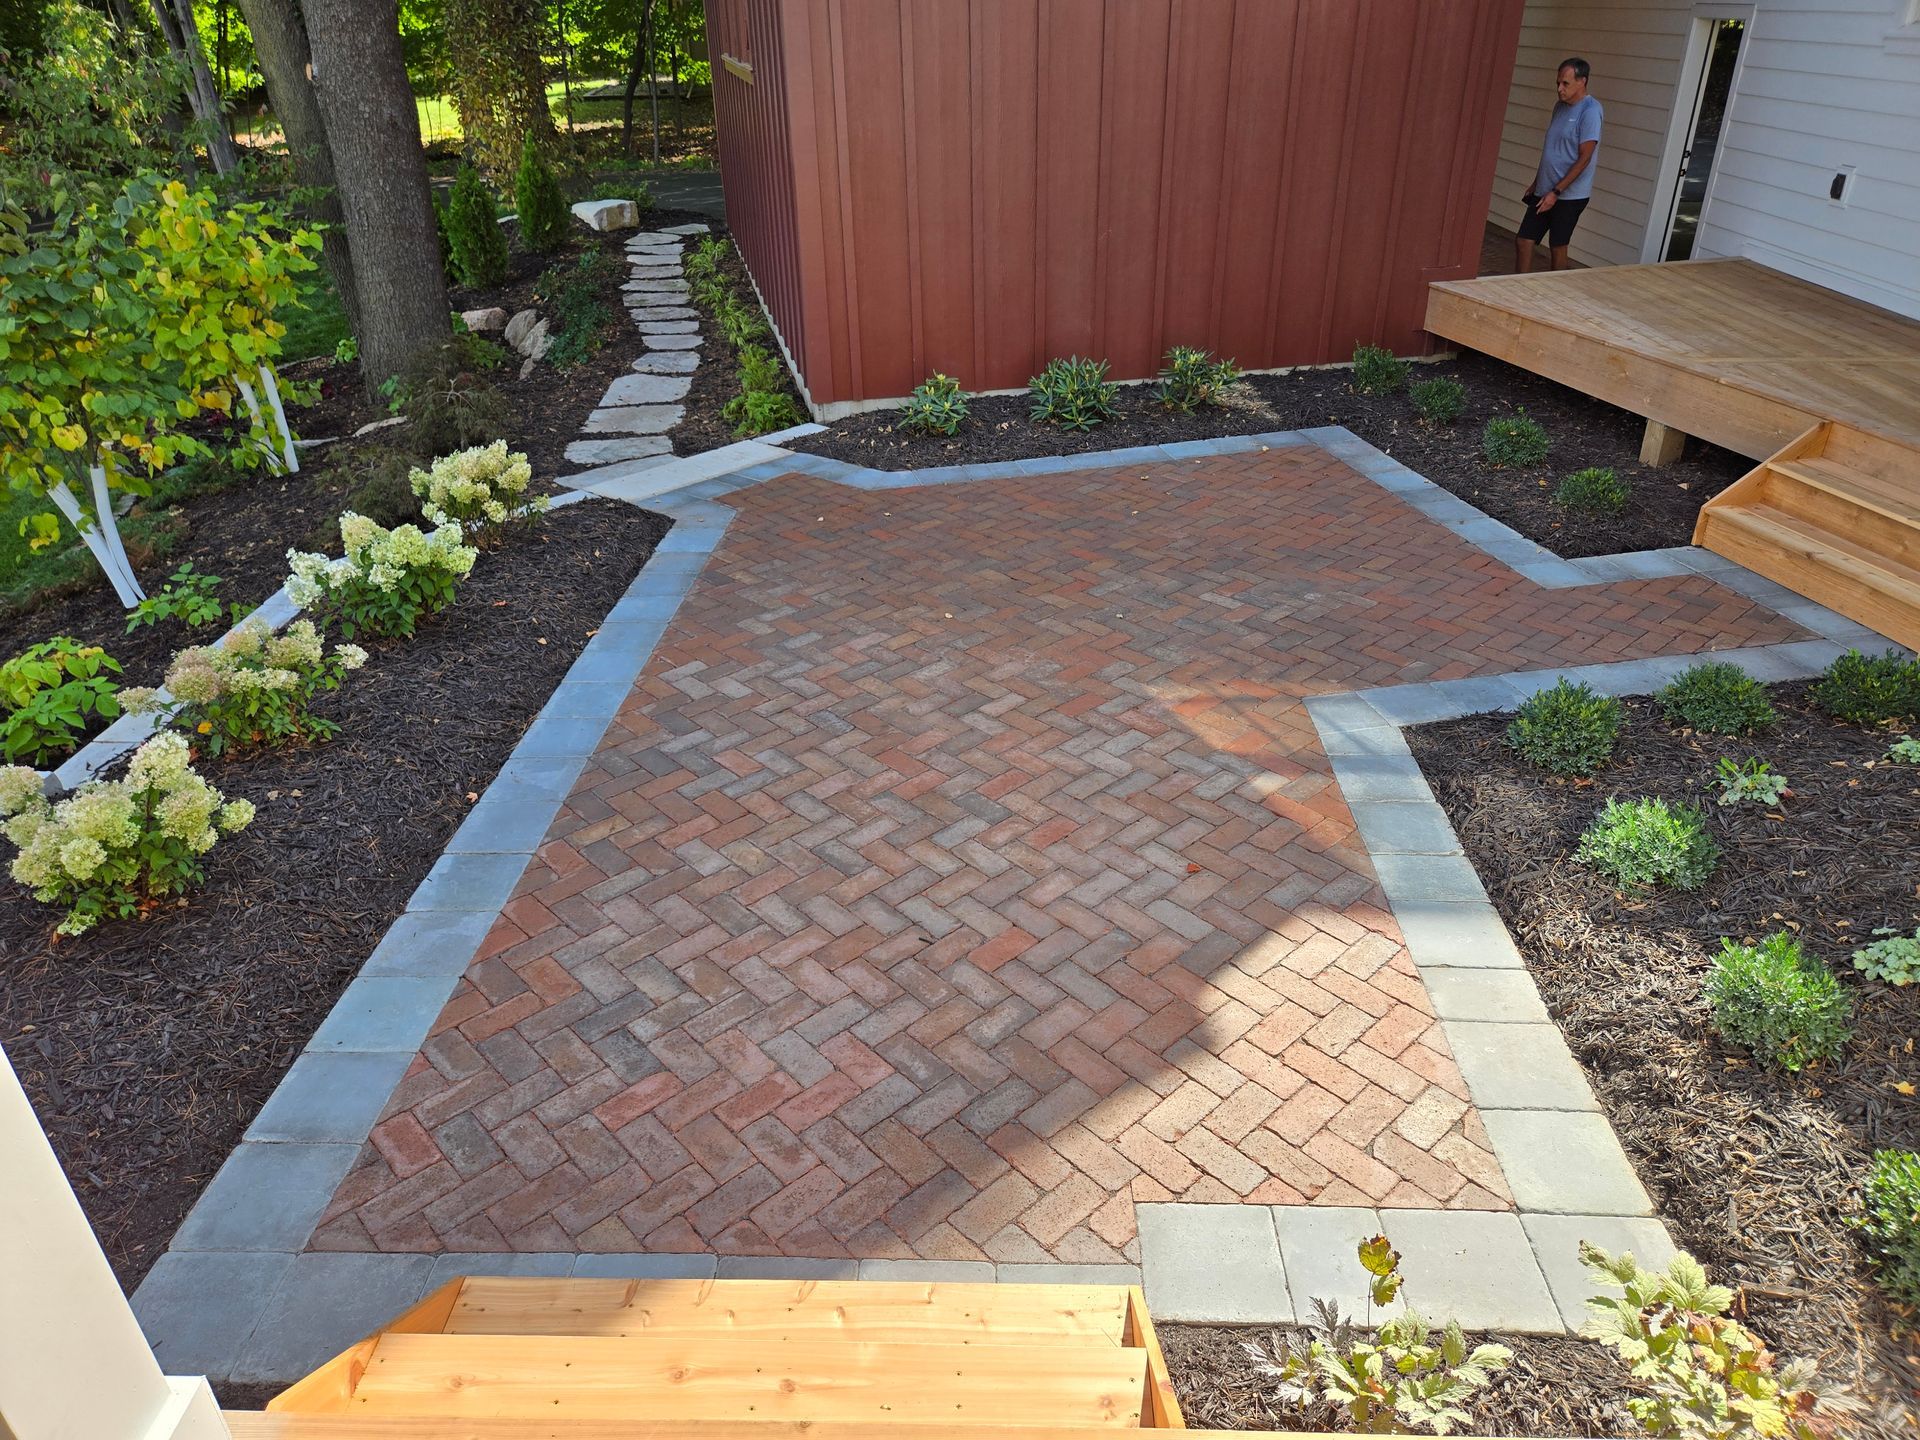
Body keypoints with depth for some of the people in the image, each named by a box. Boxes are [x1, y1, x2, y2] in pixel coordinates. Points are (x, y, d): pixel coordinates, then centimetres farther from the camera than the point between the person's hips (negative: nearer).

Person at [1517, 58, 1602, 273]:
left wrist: (1556, 192, -20)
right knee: (1523, 242, 4)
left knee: (1558, 247, 1)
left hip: (1569, 195, -7)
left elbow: (1584, 158, -17)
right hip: (1544, 191, 7)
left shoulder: (1590, 111, -14)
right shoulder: (1560, 106, 10)